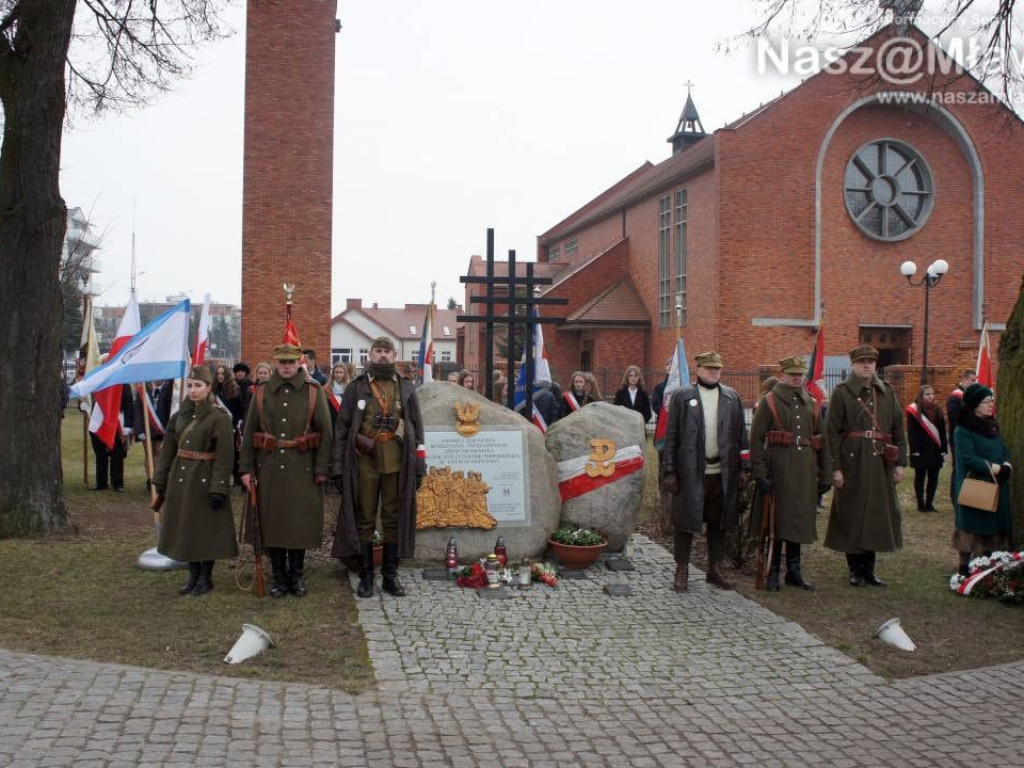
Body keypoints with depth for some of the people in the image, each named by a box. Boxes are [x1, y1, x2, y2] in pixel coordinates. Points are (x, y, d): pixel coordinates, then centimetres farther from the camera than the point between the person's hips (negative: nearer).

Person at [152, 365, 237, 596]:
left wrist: (218, 489, -18)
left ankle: (206, 578, 17)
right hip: (180, 479, 6)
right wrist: (160, 480, 9)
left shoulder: (219, 418, -10)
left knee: (206, 530, 3)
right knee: (185, 529, 11)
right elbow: (167, 450, 12)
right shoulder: (180, 416, 7)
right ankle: (193, 576, 24)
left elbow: (224, 456, -13)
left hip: (204, 479, -6)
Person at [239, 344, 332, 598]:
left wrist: (321, 469, -7)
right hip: (269, 468, 2)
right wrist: (246, 468, 1)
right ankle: (279, 576, 18)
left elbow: (325, 431, -2)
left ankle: (297, 575, 19)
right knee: (272, 522, 5)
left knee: (300, 521, 4)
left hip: (302, 469, -1)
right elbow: (249, 431, 6)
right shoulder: (262, 391, 5)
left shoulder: (314, 391, 0)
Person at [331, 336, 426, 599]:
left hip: (397, 465, 1)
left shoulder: (406, 389, 9)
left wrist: (419, 466, 4)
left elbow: (417, 428, 10)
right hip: (364, 464, -1)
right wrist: (338, 467, -3)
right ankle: (366, 577, 13)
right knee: (364, 520, 4)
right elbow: (342, 428, 3)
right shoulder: (356, 388, 4)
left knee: (394, 520, 6)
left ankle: (390, 575, 16)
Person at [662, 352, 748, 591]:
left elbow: (741, 435, 12)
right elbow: (671, 436, -1)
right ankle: (682, 570, 14)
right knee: (685, 520, 2)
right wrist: (670, 472, -6)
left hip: (723, 472, 3)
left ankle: (715, 570, 22)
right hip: (691, 471, -3)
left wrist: (743, 468, 5)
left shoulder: (732, 397, 10)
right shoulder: (682, 396, 0)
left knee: (718, 522, 11)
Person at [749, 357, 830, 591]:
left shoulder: (811, 404, 13)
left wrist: (824, 475, 11)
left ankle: (794, 571, 22)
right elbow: (756, 439, -7)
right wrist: (760, 474, -14)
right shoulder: (769, 401, -2)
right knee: (776, 520, 0)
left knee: (799, 520, 11)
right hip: (778, 470, -5)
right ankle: (772, 573, 9)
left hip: (805, 472, 5)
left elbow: (822, 441, 15)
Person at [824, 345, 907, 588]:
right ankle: (855, 570, 15)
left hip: (881, 465, 4)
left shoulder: (887, 392, 11)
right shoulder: (842, 392, -3)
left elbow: (898, 428, 13)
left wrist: (900, 462, 6)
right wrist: (835, 467, -13)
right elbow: (833, 432, -7)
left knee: (878, 515, 9)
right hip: (852, 463, -4)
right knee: (852, 516, 2)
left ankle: (869, 569, 20)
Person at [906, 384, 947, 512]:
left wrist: (944, 450, 6)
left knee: (933, 478, 7)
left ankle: (929, 504, 16)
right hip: (921, 451, -5)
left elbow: (942, 431, 11)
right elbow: (911, 433, -9)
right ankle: (921, 504, 11)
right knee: (920, 477, 4)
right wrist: (914, 451, -14)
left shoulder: (937, 410, 10)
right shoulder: (914, 411, -5)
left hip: (935, 451, 5)